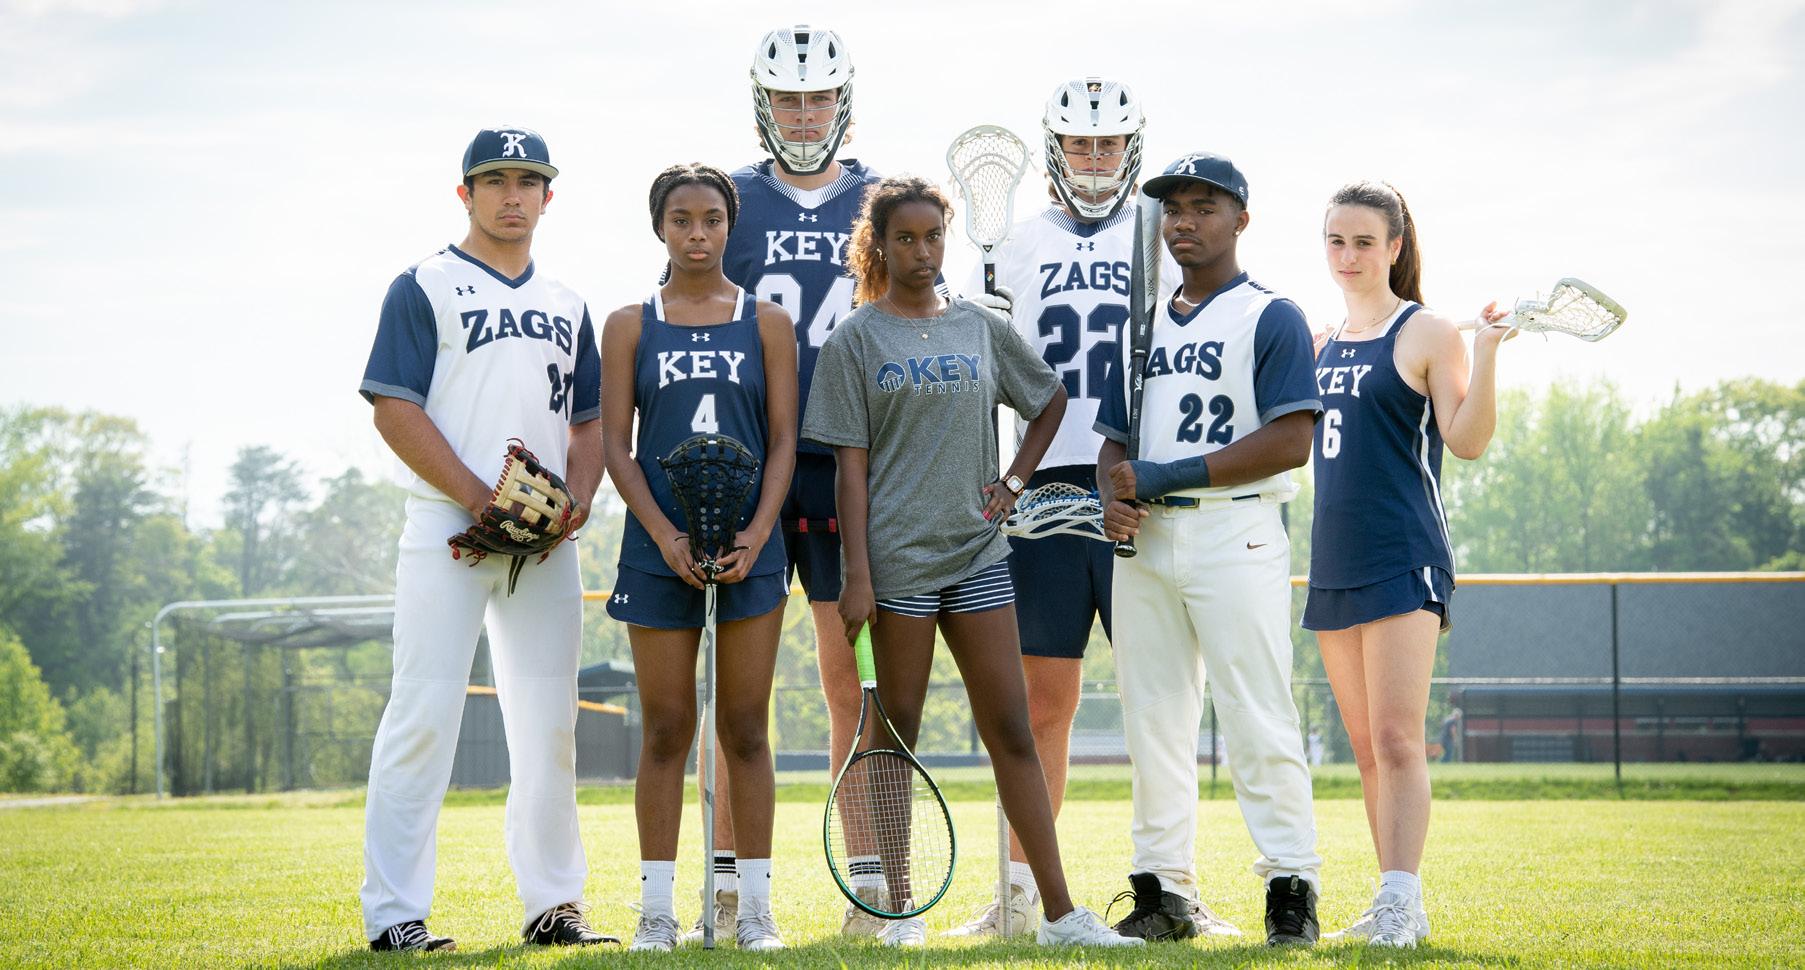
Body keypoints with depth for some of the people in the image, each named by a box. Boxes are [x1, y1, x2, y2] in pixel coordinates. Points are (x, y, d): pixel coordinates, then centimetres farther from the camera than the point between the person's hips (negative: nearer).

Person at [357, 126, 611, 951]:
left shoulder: (566, 305, 20)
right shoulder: (424, 288, 2)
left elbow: (589, 420, 20)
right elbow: (394, 409, -7)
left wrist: (577, 499, -1)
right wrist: (482, 499, -15)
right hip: (448, 530, -5)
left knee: (549, 723, 7)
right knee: (424, 714, -9)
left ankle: (554, 904, 15)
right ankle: (394, 913, -7)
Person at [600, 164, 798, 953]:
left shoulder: (767, 322, 7)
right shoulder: (630, 326, 6)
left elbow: (783, 442, 4)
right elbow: (616, 448, 2)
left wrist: (755, 536, -10)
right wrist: (668, 538, -11)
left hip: (750, 550, 0)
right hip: (658, 551, 0)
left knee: (745, 730, 2)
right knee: (665, 731, 1)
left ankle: (755, 907, 6)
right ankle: (657, 908, 6)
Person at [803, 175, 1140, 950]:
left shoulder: (982, 329, 10)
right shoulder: (855, 341, 0)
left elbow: (1051, 401, 24)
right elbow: (852, 465, -4)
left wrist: (1014, 482, 10)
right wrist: (857, 576, -10)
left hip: (977, 551, 3)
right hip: (897, 558, -3)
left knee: (1012, 732, 2)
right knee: (895, 736, 2)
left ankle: (1060, 911, 1)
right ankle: (901, 910, 9)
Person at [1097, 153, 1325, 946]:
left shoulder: (1271, 318, -1)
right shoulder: (1145, 326, 19)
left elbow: (1290, 442, -11)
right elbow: (1115, 435, 21)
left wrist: (1169, 476, -14)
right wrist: (1115, 495, -3)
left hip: (1235, 532, -6)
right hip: (1147, 541, 6)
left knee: (1258, 720, -9)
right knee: (1153, 722, 6)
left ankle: (1291, 889, -5)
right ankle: (1163, 893, 11)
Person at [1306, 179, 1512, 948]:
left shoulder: (1426, 333, -3)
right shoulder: (1324, 343, 16)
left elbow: (1467, 441, -11)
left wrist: (1486, 355, -23)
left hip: (1403, 559, -7)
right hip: (1333, 561, 7)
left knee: (1396, 739, -14)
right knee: (1367, 749, 8)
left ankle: (1400, 904, -16)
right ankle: (1396, 905, 12)